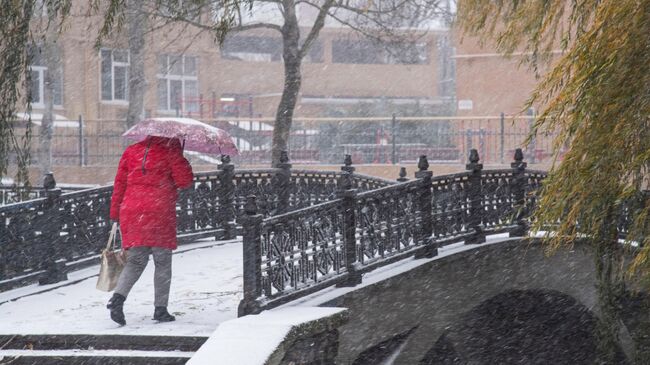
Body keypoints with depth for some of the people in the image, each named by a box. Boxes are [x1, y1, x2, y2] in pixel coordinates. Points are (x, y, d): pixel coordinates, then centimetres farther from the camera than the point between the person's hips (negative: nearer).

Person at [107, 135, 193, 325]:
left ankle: (118, 297, -14)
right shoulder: (170, 148, -1)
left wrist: (115, 214, 17)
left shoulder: (131, 151, 13)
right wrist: (181, 161, 13)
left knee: (135, 261, 8)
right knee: (163, 263, 8)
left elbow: (120, 183, 13)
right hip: (160, 212, -4)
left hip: (131, 212, 4)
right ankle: (160, 308, 6)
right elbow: (185, 181, -4)